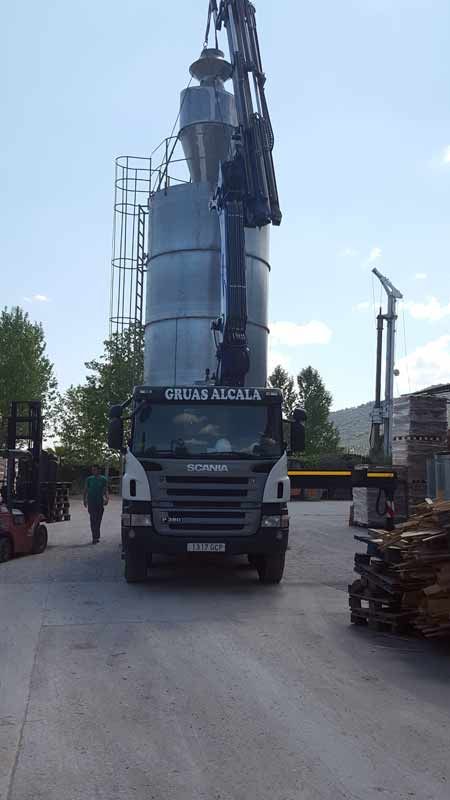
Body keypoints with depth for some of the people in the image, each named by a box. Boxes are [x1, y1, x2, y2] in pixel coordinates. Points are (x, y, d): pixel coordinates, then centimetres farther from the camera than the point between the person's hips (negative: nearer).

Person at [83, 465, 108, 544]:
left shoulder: (103, 479, 5)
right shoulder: (89, 479, 4)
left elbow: (106, 490, 6)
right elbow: (85, 490, 8)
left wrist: (106, 498, -11)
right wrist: (85, 500, 1)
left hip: (100, 502, 1)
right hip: (91, 502, -1)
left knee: (98, 520, 8)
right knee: (93, 519, -9)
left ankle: (96, 537, 20)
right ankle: (95, 537, -11)